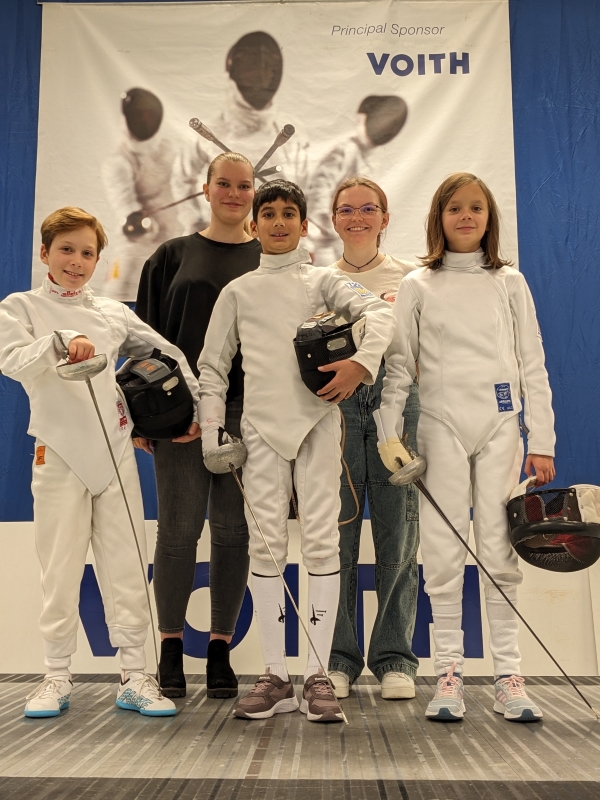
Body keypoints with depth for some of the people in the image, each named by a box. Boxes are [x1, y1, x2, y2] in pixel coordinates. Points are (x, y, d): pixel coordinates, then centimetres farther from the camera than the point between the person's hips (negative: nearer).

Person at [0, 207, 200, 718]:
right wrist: (60, 342, -30)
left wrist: (196, 407, 9)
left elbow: (167, 353, 16)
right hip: (59, 451, -2)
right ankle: (58, 678, 16)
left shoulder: (113, 313, 12)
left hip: (116, 451, 2)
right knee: (61, 569, 3)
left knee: (127, 568, 2)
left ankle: (134, 676, 10)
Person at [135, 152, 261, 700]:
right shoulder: (172, 257, 11)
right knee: (178, 527, 0)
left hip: (247, 409, 1)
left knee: (233, 528, 3)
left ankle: (221, 648, 14)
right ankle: (171, 648, 13)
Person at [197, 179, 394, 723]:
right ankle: (276, 677, 11)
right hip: (262, 429, 2)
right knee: (266, 547, 2)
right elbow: (212, 365, 13)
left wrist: (362, 362, -25)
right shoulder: (238, 292, 13)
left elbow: (379, 311, -7)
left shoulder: (322, 281, 8)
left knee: (322, 543, -3)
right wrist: (213, 432, 5)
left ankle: (317, 677, 5)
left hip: (317, 422, -1)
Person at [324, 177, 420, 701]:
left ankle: (395, 658, 11)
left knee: (398, 534, -1)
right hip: (335, 407, 1)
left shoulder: (409, 277, 13)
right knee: (335, 536, -1)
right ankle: (338, 658, 11)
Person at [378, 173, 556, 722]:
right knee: (443, 550, 0)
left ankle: (508, 677, 9)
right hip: (442, 427, 0)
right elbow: (398, 364, 5)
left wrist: (541, 441, 1)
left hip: (500, 428, 1)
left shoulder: (509, 282, 10)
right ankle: (449, 675, 9)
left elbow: (533, 365, 8)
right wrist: (389, 433, -6)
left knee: (500, 549, 1)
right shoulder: (418, 286, 8)